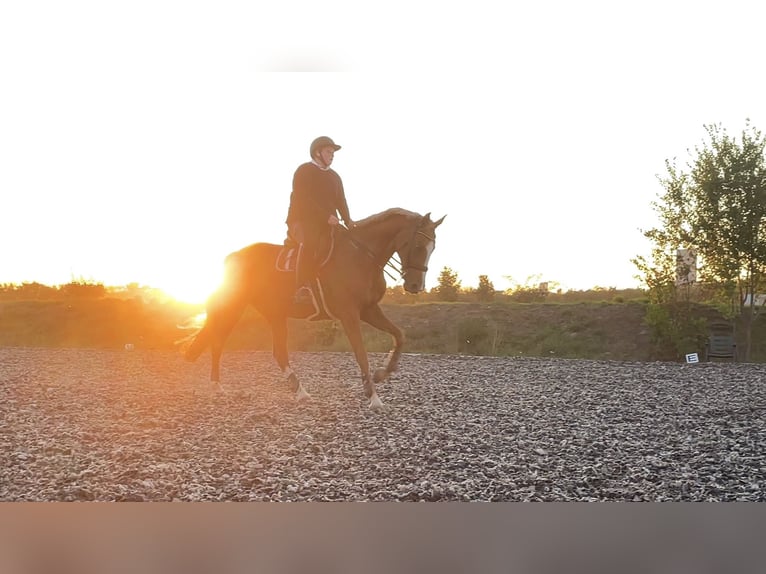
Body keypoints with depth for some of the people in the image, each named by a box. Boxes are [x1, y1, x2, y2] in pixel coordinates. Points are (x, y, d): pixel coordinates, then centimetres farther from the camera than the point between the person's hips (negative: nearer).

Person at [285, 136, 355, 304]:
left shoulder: (334, 177, 22)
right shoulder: (304, 171, 0)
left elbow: (341, 201, 13)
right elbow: (305, 199, -13)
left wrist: (347, 221, -6)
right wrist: (327, 216, -22)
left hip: (327, 224, 7)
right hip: (302, 221, -7)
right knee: (310, 241, -38)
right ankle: (302, 289, -48)